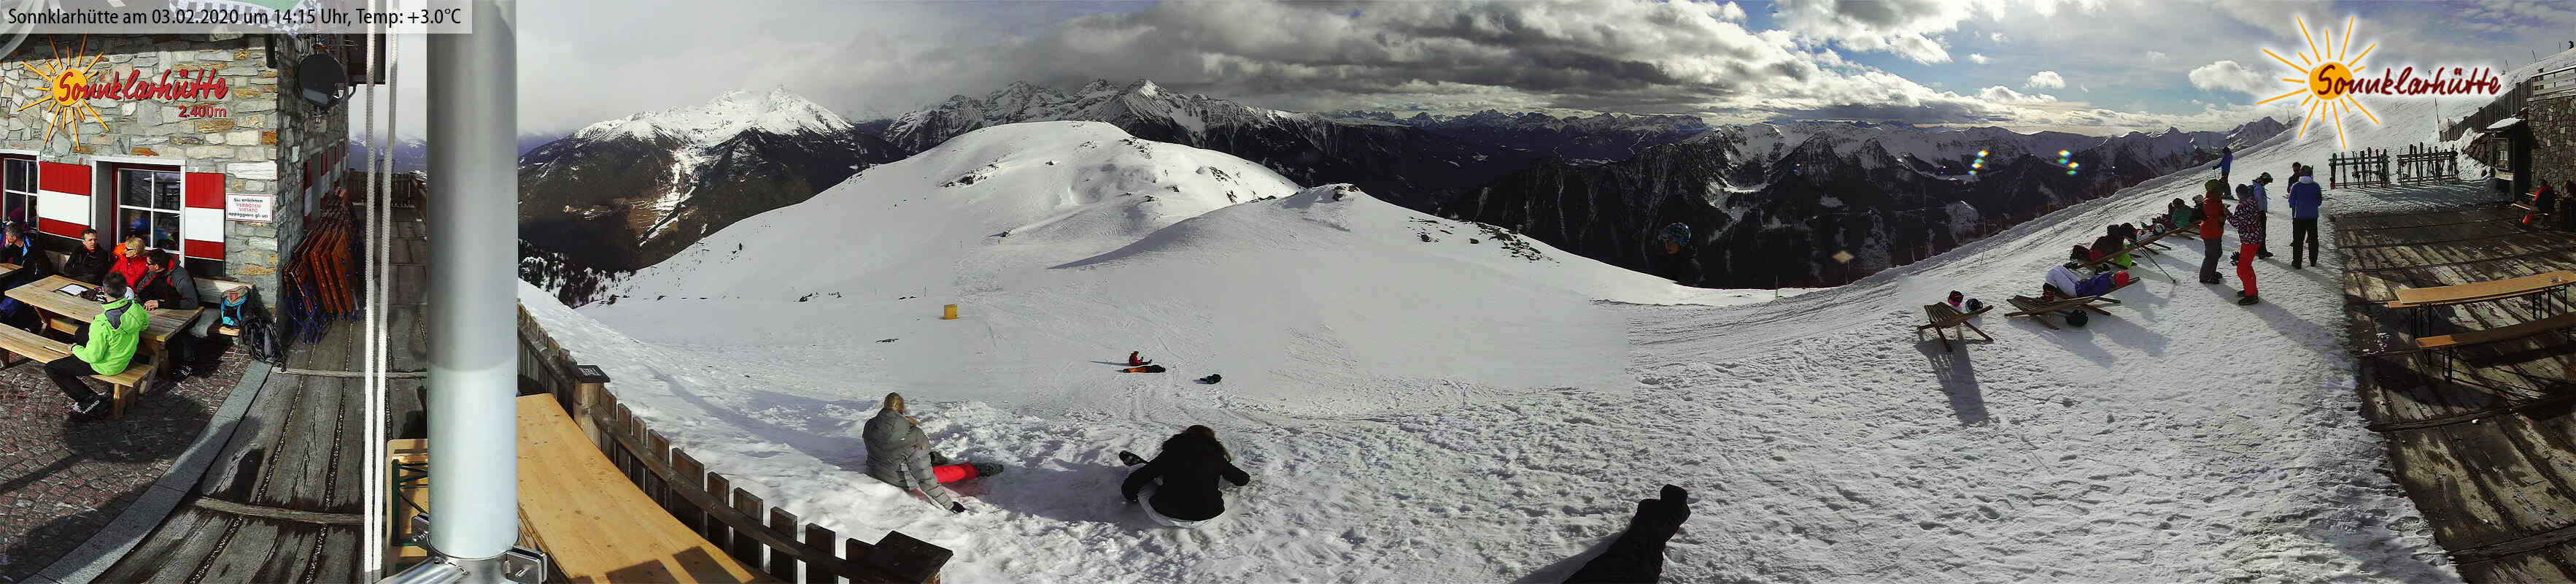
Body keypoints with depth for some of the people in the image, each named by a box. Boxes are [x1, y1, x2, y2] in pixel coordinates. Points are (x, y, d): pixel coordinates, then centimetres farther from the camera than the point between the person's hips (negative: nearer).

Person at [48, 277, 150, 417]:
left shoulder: (102, 324, -36)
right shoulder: (136, 308, -18)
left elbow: (93, 356, -26)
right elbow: (145, 325, 7)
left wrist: (75, 349, -5)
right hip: (127, 358, 7)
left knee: (51, 368, 7)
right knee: (82, 331, 29)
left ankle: (89, 399, 3)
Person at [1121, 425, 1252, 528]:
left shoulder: (1172, 452, 3)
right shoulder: (1217, 456, 7)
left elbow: (1140, 477, 7)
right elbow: (1242, 479, 24)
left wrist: (1128, 493, 28)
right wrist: (1247, 478, 49)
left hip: (1165, 518, -2)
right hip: (1206, 516, 2)